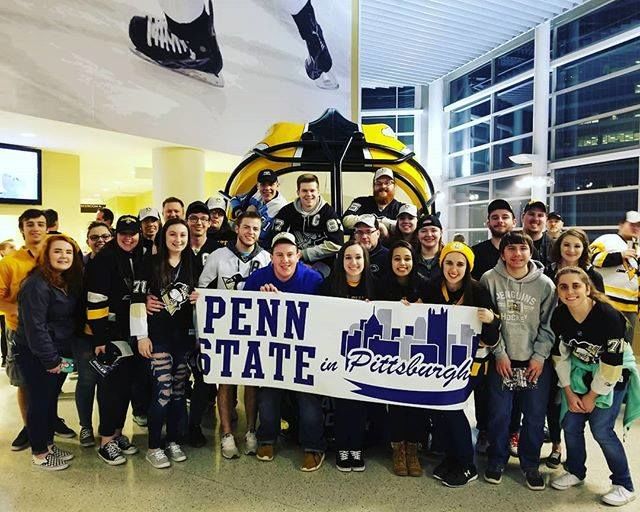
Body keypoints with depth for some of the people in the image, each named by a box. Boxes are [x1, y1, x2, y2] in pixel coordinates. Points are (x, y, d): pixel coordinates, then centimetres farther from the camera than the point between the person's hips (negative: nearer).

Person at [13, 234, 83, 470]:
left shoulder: (69, 282, 5)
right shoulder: (36, 284, -20)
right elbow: (35, 327, -22)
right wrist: (51, 360, -19)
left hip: (58, 353, 8)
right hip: (36, 356, -8)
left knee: (52, 399, 17)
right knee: (39, 402, 5)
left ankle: (48, 444, 32)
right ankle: (39, 454, 20)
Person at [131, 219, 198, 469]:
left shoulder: (192, 266, 9)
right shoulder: (152, 264, -4)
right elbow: (138, 299, -7)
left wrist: (200, 299, -3)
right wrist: (141, 336, -11)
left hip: (184, 337, 4)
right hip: (159, 337, -4)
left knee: (179, 391, 10)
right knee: (162, 392, -5)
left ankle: (173, 440, 25)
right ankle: (154, 447, 11)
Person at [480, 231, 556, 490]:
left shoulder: (545, 284, -2)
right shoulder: (490, 279, -5)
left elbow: (548, 325, 1)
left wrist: (540, 356, -6)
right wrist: (499, 353, -6)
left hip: (536, 362, 1)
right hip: (502, 360, -1)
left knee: (535, 416, 8)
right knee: (499, 414, 5)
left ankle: (530, 463, 29)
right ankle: (497, 460, 27)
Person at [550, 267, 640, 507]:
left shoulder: (608, 316, -29)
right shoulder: (559, 316, -15)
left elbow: (611, 365, -23)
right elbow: (560, 356, -3)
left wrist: (592, 397, -14)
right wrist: (569, 393, -3)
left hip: (614, 374, -5)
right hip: (581, 372, 5)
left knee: (601, 429, -8)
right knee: (571, 424, 3)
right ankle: (576, 472, 26)